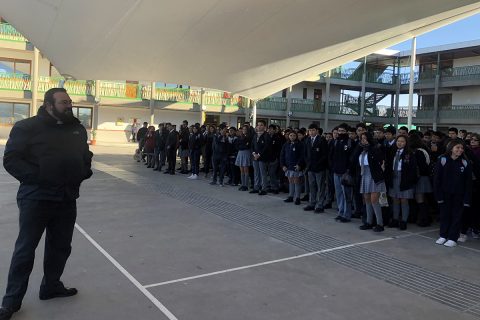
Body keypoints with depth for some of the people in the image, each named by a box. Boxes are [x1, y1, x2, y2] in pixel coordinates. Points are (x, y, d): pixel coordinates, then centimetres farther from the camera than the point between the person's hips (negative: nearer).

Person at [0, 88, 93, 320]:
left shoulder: (77, 129, 9)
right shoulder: (28, 127, -9)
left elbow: (86, 156, 22)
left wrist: (84, 172, 3)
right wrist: (36, 176, -21)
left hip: (67, 199, 6)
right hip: (35, 198, -6)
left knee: (61, 247, 16)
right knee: (25, 249, 3)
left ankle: (51, 286, 36)